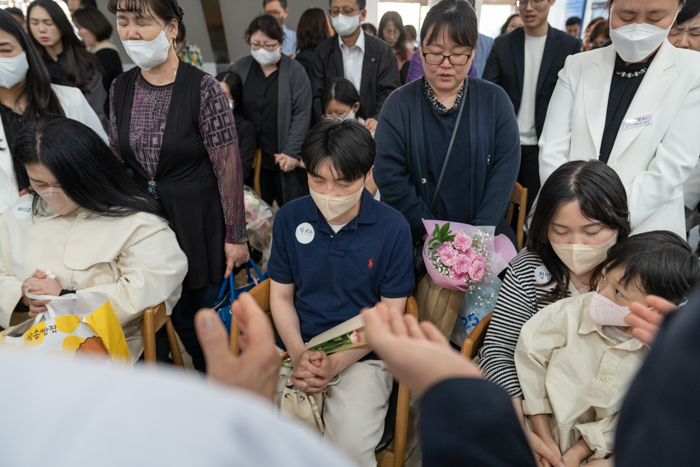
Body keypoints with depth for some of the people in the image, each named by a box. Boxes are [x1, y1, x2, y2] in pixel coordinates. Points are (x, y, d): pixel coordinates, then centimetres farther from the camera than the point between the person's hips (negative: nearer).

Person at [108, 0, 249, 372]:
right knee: (177, 317, 17)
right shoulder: (120, 88, 3)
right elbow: (116, 160, 11)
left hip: (201, 224, -5)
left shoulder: (202, 88, -14)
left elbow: (228, 166, -14)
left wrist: (236, 236, -12)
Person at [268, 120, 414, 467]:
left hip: (362, 356, -2)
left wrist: (335, 364, -15)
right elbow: (281, 296, 5)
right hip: (296, 350, 3)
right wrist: (299, 355, -11)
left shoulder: (393, 228, -9)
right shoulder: (289, 218, -1)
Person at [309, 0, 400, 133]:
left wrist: (378, 119, -22)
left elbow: (390, 92, -3)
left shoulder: (383, 50, 4)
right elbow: (317, 96, 2)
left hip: (371, 131, 0)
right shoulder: (323, 51, 7)